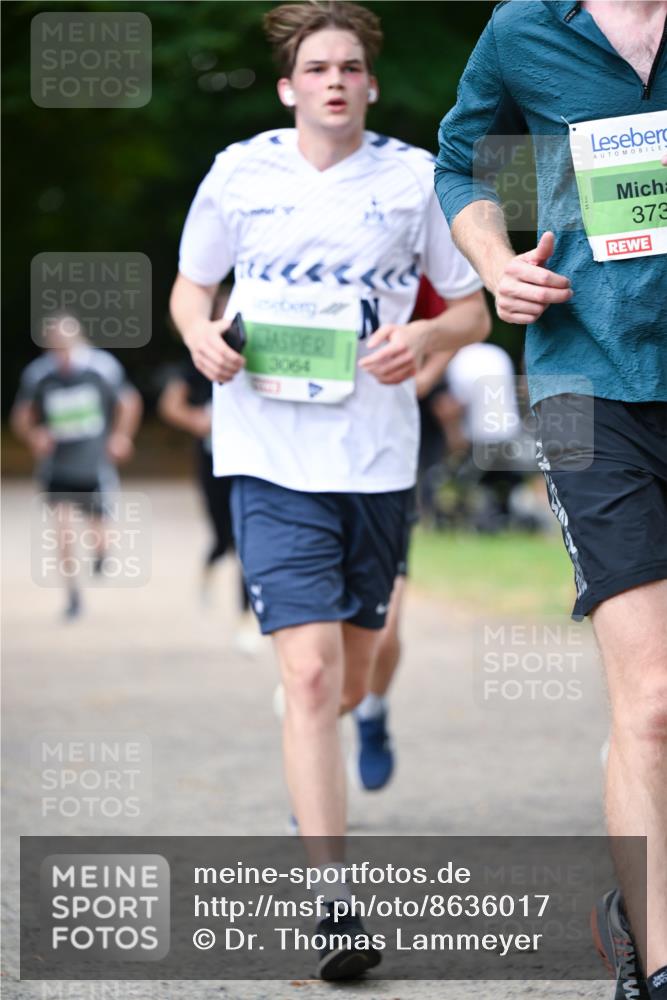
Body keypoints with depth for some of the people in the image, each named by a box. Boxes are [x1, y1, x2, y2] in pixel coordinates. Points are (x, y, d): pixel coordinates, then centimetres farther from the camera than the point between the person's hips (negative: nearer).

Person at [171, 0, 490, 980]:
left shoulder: (416, 177, 3)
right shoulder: (238, 173, 2)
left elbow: (474, 311, 9)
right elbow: (190, 285, 16)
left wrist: (421, 336, -13)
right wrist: (200, 332, -8)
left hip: (377, 456, 2)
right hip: (271, 451, -2)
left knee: (349, 677, 14)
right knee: (310, 670, -15)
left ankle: (309, 770, 49)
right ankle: (334, 904, -15)